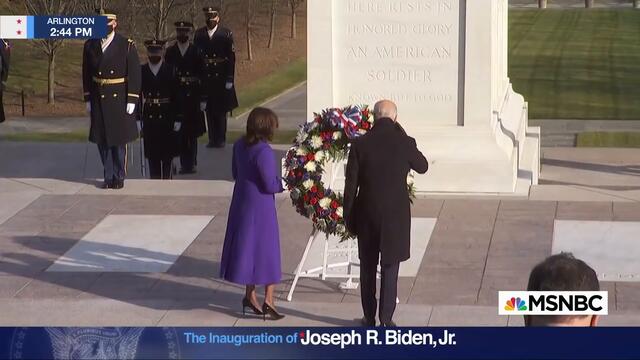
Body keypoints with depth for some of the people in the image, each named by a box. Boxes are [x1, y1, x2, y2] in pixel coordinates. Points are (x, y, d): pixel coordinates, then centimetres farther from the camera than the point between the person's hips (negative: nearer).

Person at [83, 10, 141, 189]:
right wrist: (88, 99, 7)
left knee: (119, 140, 3)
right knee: (102, 140, 5)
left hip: (120, 100, -3)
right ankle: (108, 176, 16)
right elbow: (86, 74, 9)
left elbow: (135, 74, -6)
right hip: (98, 100, 3)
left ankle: (119, 177, 14)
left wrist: (132, 100, -10)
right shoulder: (90, 46, 3)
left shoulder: (127, 45, -6)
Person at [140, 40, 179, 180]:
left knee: (168, 155, 1)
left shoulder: (170, 70, 1)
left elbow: (177, 96, 0)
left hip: (167, 117, -1)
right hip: (149, 119, 1)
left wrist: (177, 119, -5)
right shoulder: (142, 71, 4)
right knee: (152, 155, 4)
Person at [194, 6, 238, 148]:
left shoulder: (226, 34, -3)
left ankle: (221, 139, 9)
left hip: (221, 77, -3)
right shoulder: (199, 34, 5)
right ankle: (212, 139, 14)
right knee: (209, 109, 6)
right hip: (205, 78, 3)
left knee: (221, 110, 1)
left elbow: (231, 57, -5)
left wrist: (230, 79, -9)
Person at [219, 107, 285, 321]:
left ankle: (250, 295, 26)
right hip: (260, 207, -7)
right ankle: (268, 302, 6)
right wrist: (285, 182, -3)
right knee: (267, 250, 4)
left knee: (247, 247, 17)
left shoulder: (239, 145, 0)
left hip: (241, 204, 7)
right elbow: (270, 185, -21)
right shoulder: (263, 152, -24)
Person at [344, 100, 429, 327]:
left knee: (368, 268, 13)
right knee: (390, 268, 6)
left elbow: (351, 185, -4)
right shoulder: (405, 143, -9)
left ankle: (369, 319, 19)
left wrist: (349, 219, 7)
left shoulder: (360, 145, -7)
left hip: (367, 215, 1)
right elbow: (422, 167, 11)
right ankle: (386, 320, 7)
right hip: (396, 216, -1)